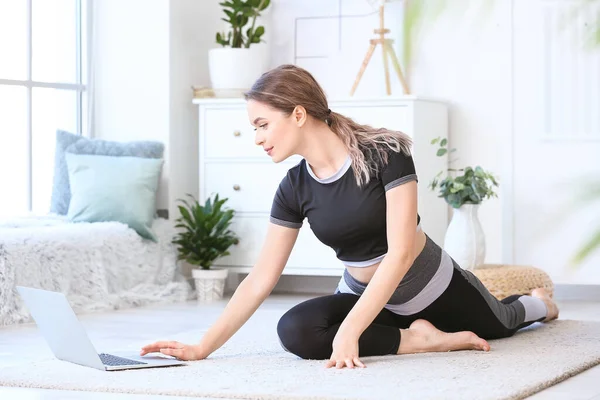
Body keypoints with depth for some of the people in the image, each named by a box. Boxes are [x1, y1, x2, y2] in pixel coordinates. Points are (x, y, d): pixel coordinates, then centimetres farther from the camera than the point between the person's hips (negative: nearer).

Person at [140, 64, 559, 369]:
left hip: (432, 286, -2)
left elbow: (401, 254, -31)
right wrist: (202, 347, -19)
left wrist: (349, 331, -39)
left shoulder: (385, 153, -26)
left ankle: (536, 302, 61)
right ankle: (420, 338, -11)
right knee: (296, 330, -29)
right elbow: (260, 279, -11)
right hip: (364, 295, 3)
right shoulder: (294, 189, -13)